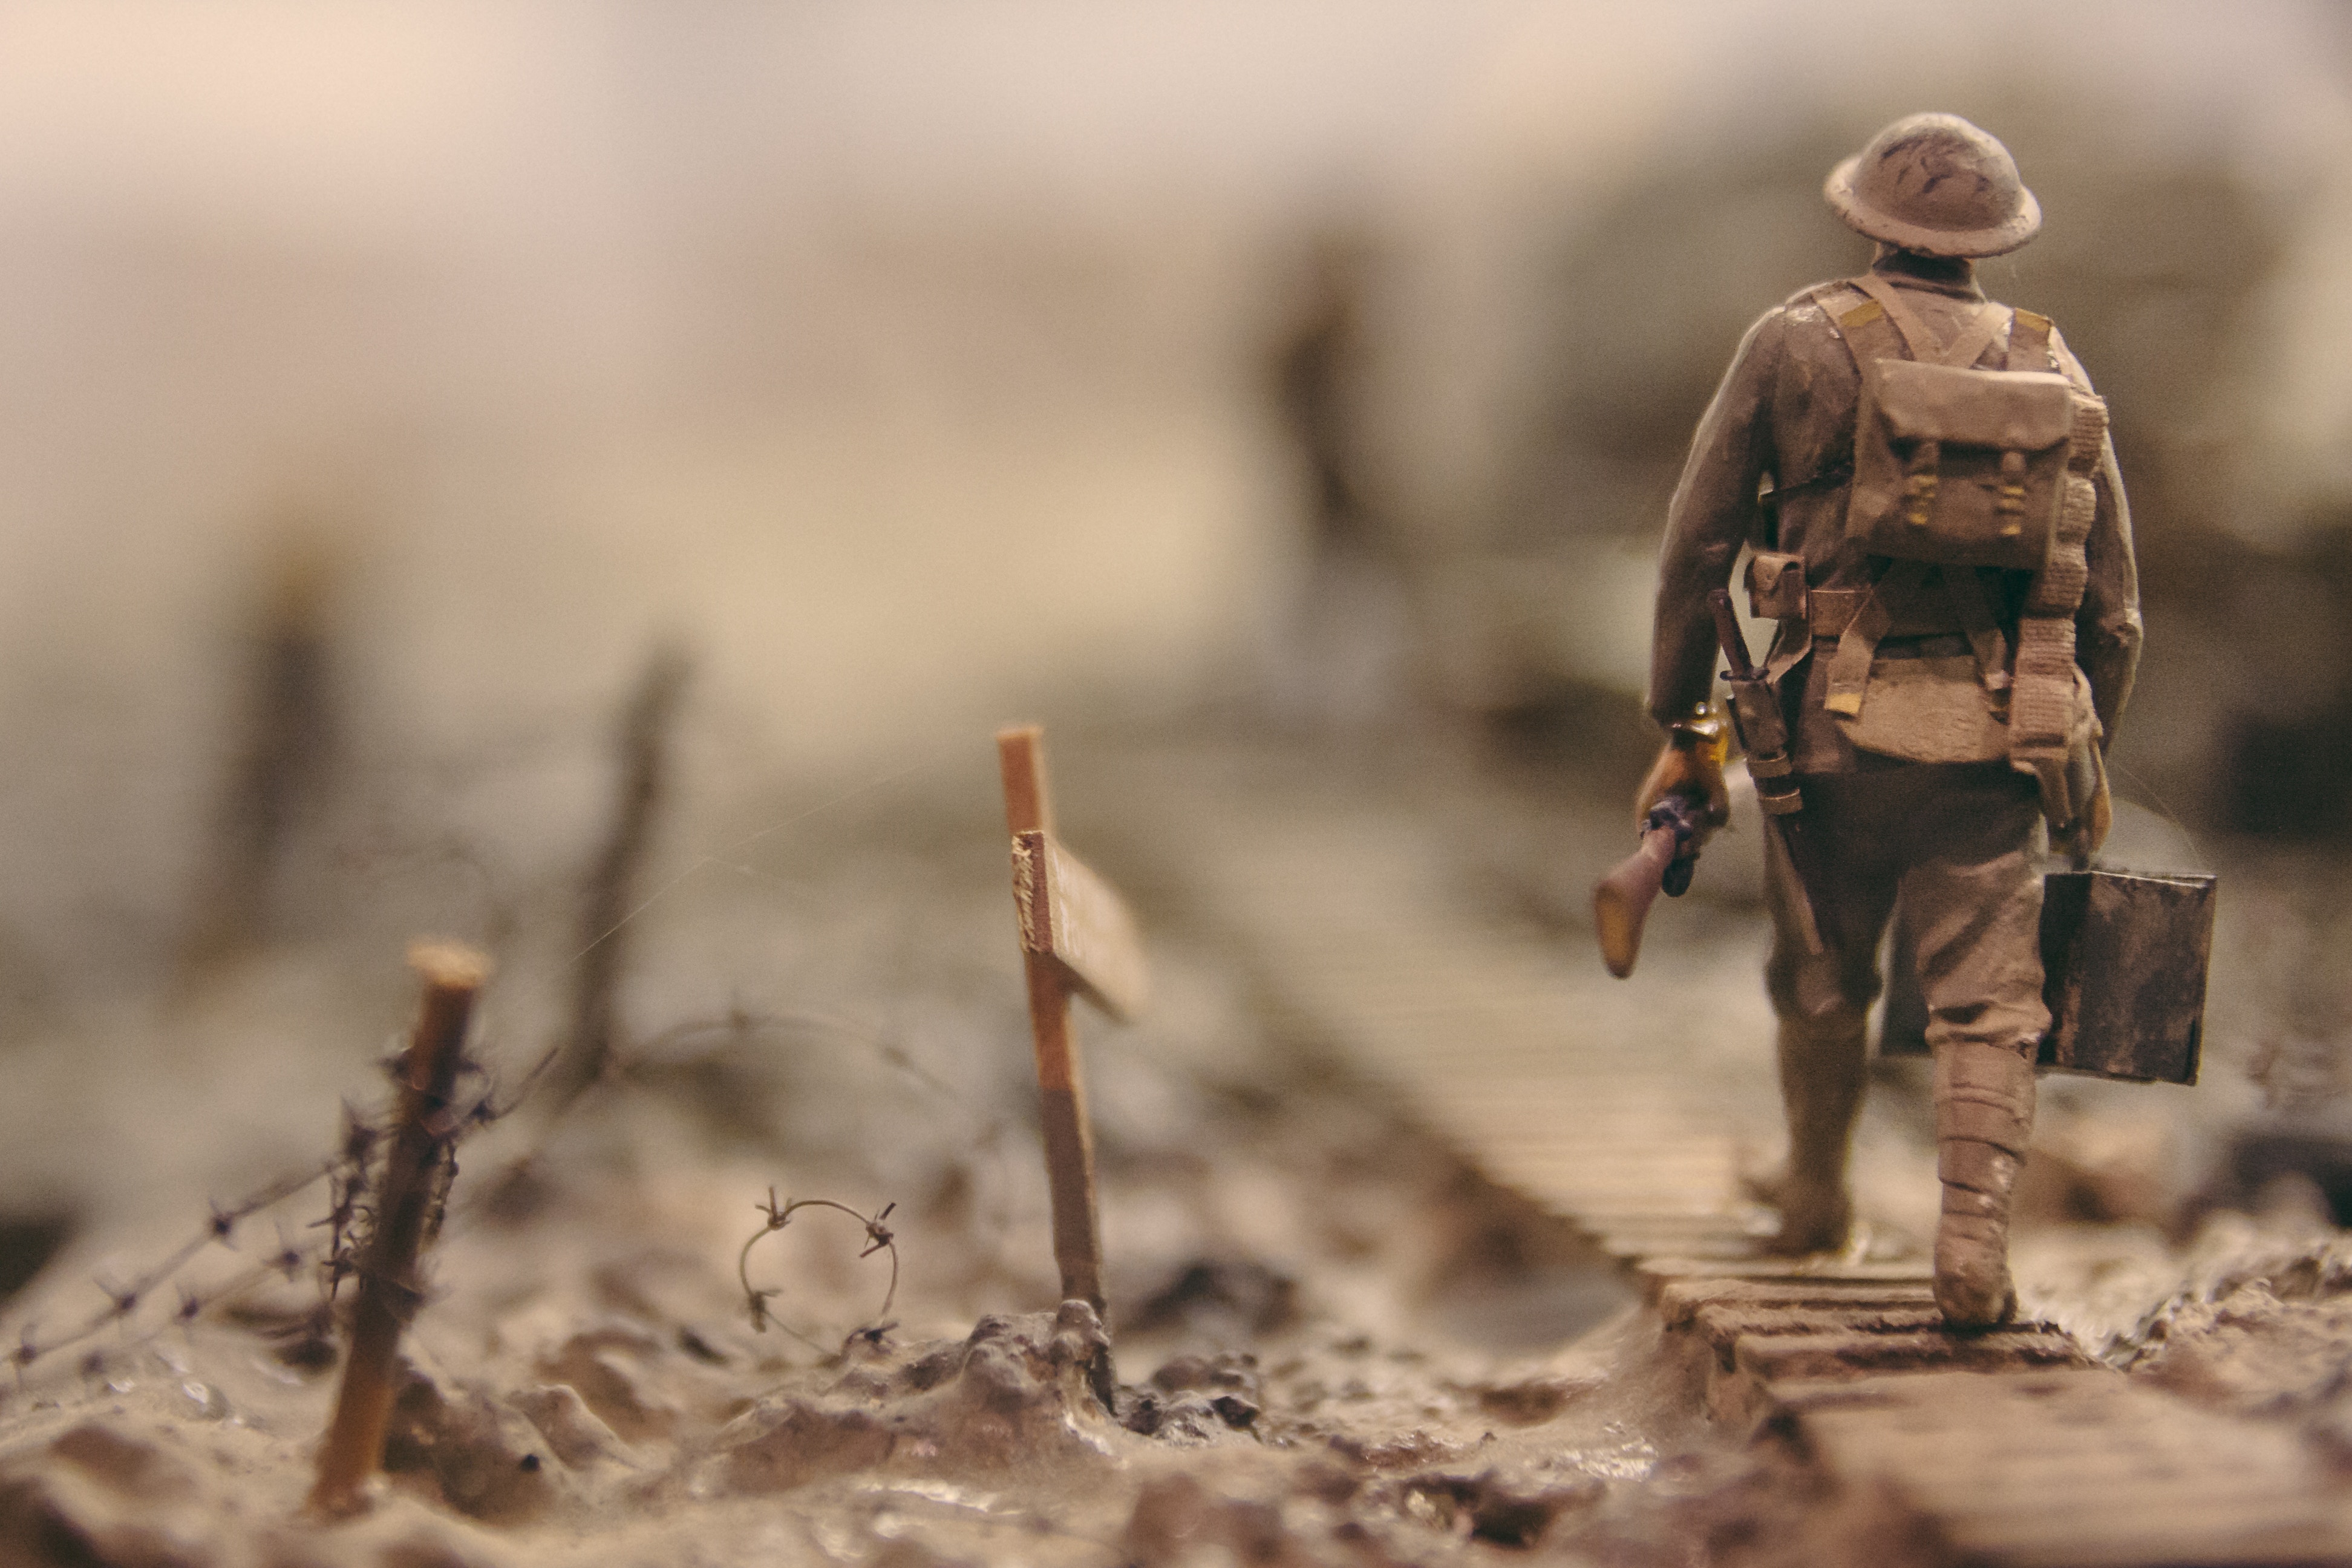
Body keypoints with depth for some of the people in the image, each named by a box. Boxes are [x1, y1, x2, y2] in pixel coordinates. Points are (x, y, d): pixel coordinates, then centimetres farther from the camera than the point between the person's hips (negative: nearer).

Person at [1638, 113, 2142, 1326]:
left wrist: (1683, 726, 5)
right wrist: (2089, 753, 21)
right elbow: (2112, 599, 9)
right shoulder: (2054, 373, 7)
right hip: (1996, 740, 1)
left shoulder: (1801, 345, -2)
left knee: (1821, 985, 18)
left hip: (1841, 724, -1)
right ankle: (1973, 1248, -10)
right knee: (1986, 1003, 3)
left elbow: (1697, 548, -2)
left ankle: (1815, 1202, 37)